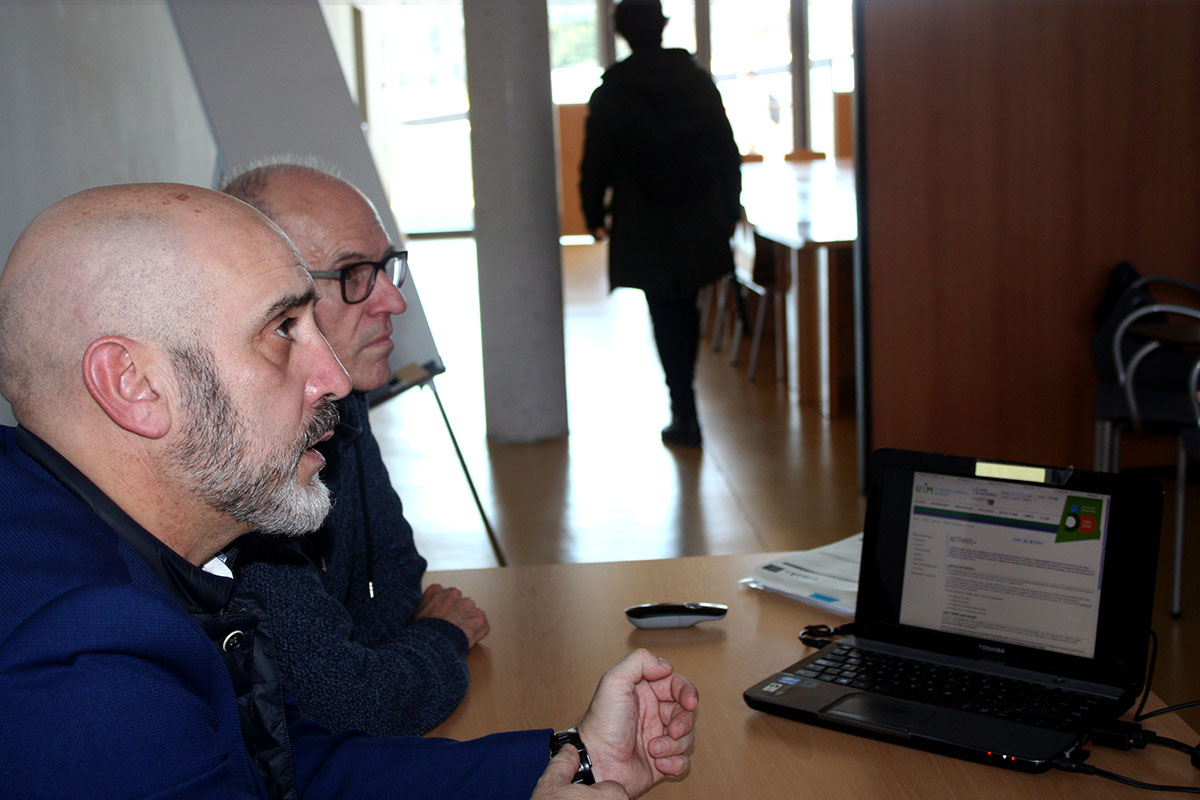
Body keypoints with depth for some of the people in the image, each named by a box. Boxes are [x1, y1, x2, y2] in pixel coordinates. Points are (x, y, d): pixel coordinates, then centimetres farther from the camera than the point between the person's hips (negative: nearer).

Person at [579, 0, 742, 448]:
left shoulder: (611, 94, -7)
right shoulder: (698, 81, 1)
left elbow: (596, 164, -4)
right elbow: (727, 153, 4)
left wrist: (595, 217, 10)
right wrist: (729, 210, 13)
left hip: (646, 230, -3)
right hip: (700, 222, 3)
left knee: (666, 318, 3)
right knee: (685, 309, 17)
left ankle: (685, 416, 2)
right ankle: (684, 405, 27)